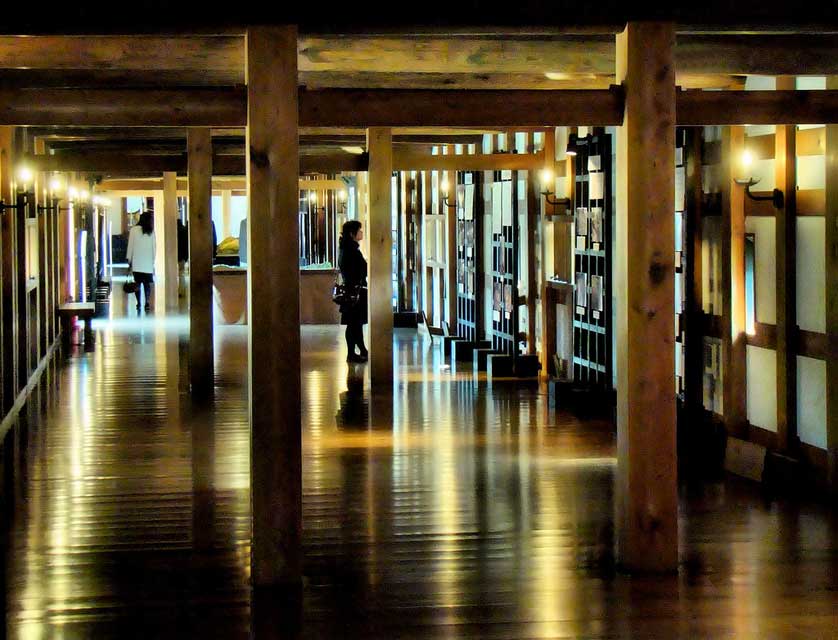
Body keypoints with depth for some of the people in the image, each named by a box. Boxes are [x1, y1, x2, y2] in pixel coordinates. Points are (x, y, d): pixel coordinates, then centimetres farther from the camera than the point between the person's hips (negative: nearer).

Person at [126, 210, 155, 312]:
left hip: (137, 262, -1)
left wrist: (129, 260, 7)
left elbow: (131, 245, 0)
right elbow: (154, 247, 4)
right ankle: (147, 302, -7)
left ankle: (138, 303, 2)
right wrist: (154, 261, 12)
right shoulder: (151, 232, -1)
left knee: (137, 283, 4)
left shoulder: (134, 230, -4)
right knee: (147, 283, 4)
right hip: (148, 263, 1)